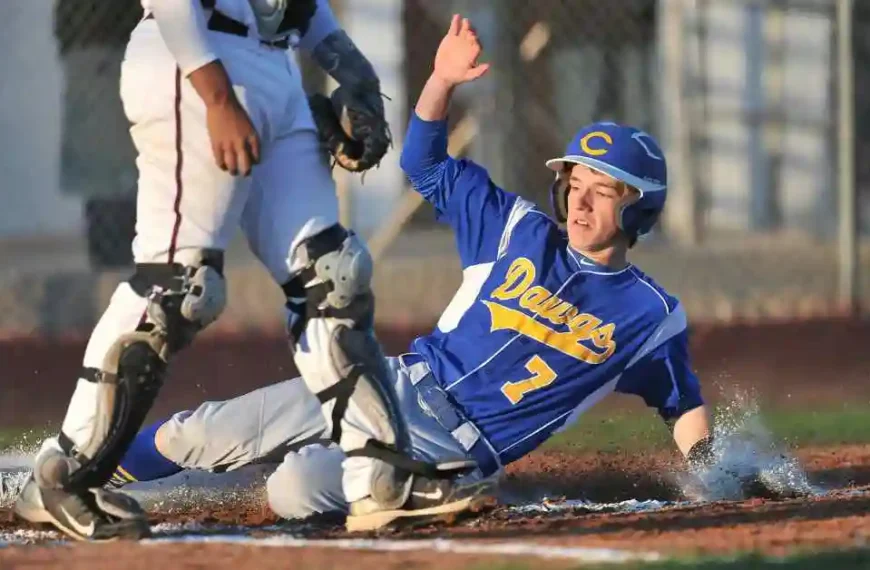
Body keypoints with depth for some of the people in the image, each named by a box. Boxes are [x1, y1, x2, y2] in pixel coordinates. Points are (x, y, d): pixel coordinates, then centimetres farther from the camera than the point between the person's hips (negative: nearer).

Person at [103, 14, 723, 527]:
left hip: (458, 450, -5)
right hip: (400, 383, 5)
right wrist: (442, 83, -4)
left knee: (296, 488, -29)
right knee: (202, 435, 0)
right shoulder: (521, 232, 8)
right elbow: (427, 165, 10)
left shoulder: (649, 315, -2)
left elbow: (684, 406, 7)